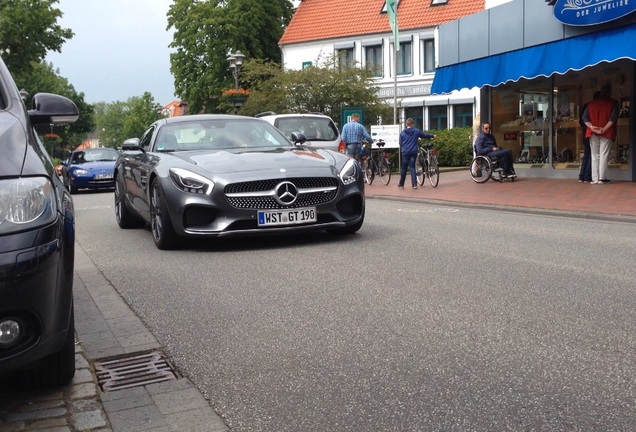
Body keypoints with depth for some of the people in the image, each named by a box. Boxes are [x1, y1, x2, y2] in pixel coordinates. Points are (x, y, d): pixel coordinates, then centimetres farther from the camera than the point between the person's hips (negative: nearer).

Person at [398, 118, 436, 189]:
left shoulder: (402, 133, -1)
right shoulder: (416, 131, 2)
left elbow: (400, 143, 7)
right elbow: (425, 135, 15)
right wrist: (433, 136, 32)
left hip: (405, 152, -1)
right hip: (413, 152, 1)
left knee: (403, 168, 7)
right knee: (412, 167, 5)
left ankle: (401, 184, 15)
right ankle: (414, 184, -4)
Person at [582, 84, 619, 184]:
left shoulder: (591, 103, 13)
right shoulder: (613, 103, 2)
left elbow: (584, 117, 2)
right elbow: (613, 117, -11)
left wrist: (591, 127, -9)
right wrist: (604, 129, -15)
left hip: (593, 133, 3)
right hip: (607, 133, -3)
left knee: (594, 156, 7)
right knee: (604, 155, -3)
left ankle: (595, 179, 2)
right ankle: (602, 178, -7)